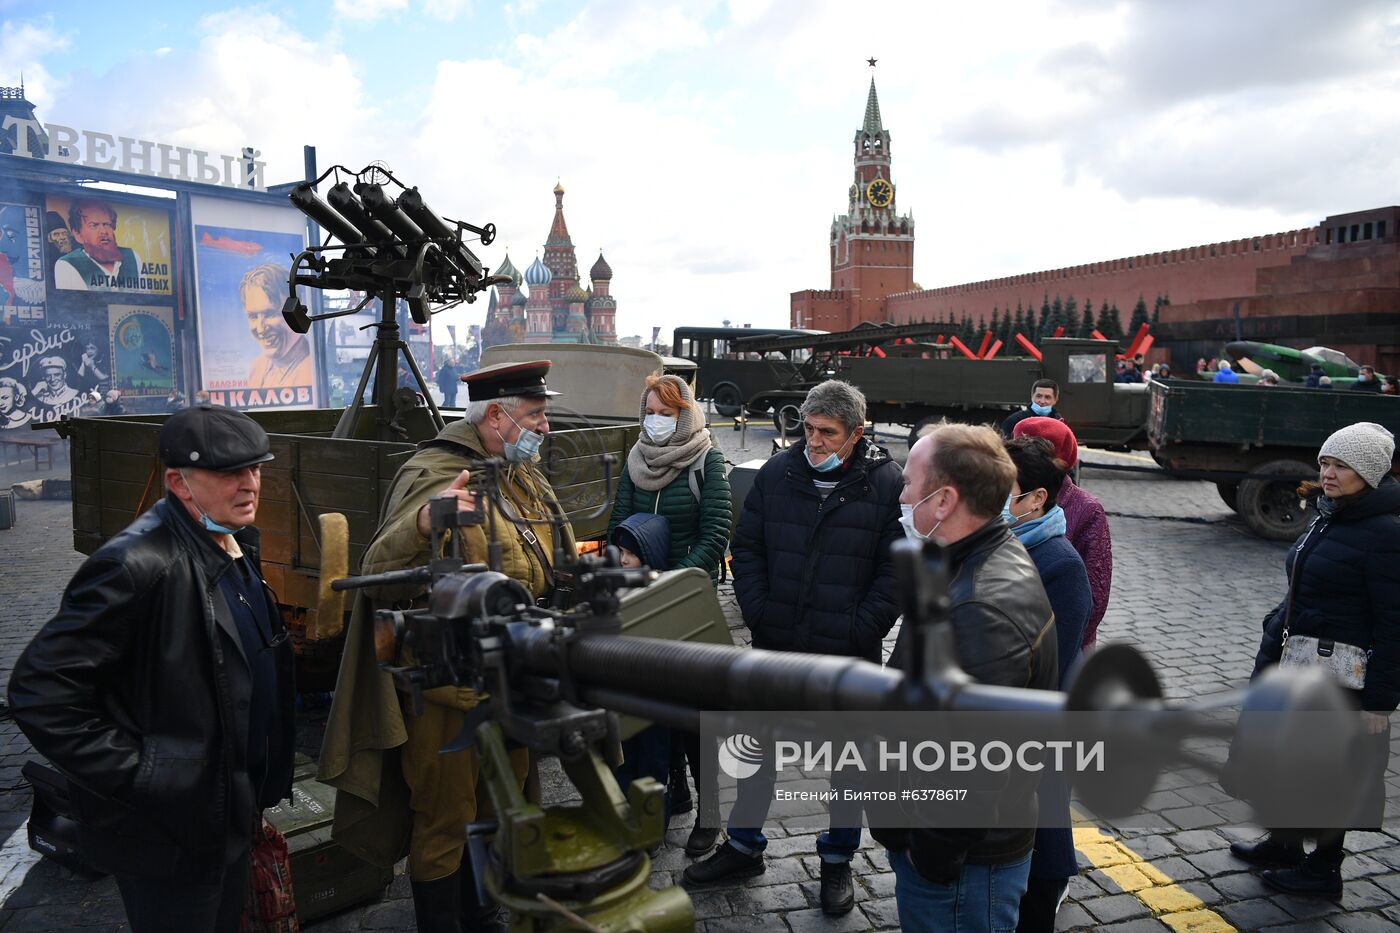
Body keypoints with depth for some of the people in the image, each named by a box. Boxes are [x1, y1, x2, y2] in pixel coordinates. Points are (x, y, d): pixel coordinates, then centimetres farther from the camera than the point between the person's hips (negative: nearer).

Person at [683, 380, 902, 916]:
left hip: (848, 655, -3)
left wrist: (862, 630, -13)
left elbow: (896, 568, -8)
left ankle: (837, 861, 35)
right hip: (775, 649, 3)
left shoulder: (886, 483, -10)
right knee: (756, 749, 16)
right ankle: (743, 849, 36)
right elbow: (746, 547, 5)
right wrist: (756, 611, -4)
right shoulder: (777, 473, -1)